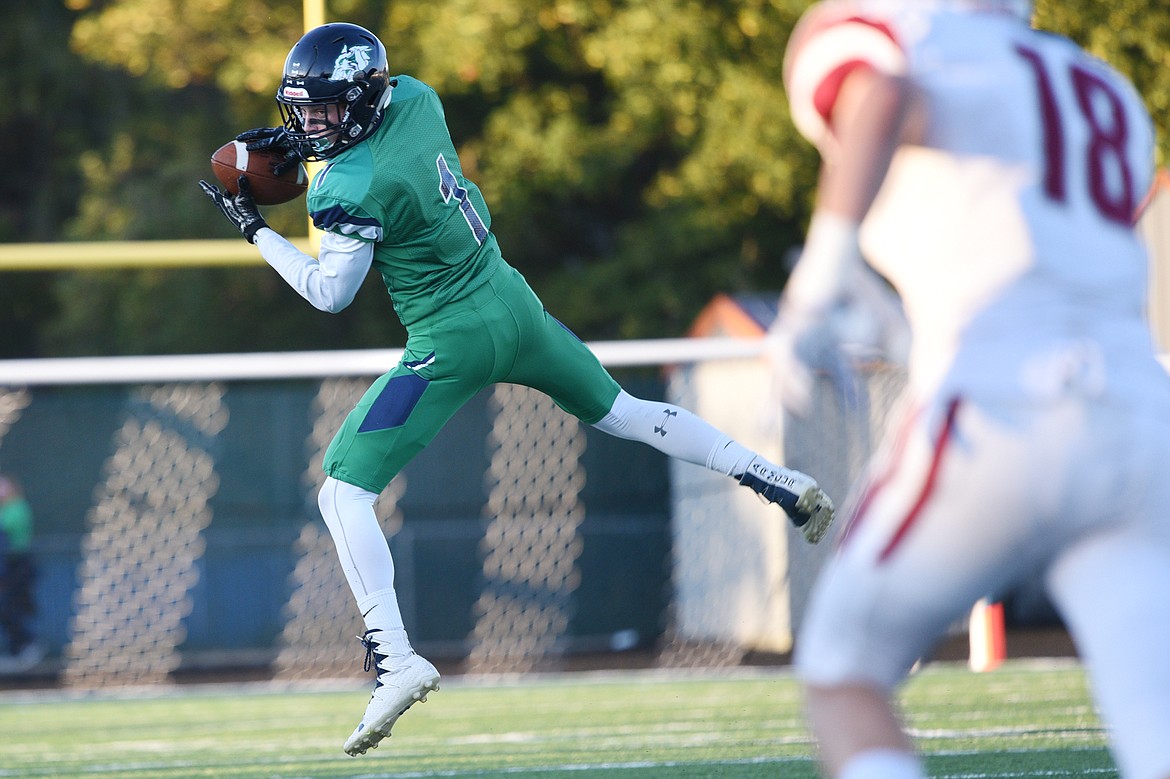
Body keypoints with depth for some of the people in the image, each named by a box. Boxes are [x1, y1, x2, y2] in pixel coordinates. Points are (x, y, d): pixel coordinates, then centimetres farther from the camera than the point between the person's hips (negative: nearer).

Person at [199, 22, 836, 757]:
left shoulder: (354, 188, -23)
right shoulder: (416, 98, -2)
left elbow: (329, 292, -12)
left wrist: (256, 229, -5)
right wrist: (299, 142, 10)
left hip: (451, 344, -8)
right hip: (515, 306, 8)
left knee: (343, 492, -7)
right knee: (623, 412, 27)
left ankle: (396, 658, -18)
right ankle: (779, 482, 31)